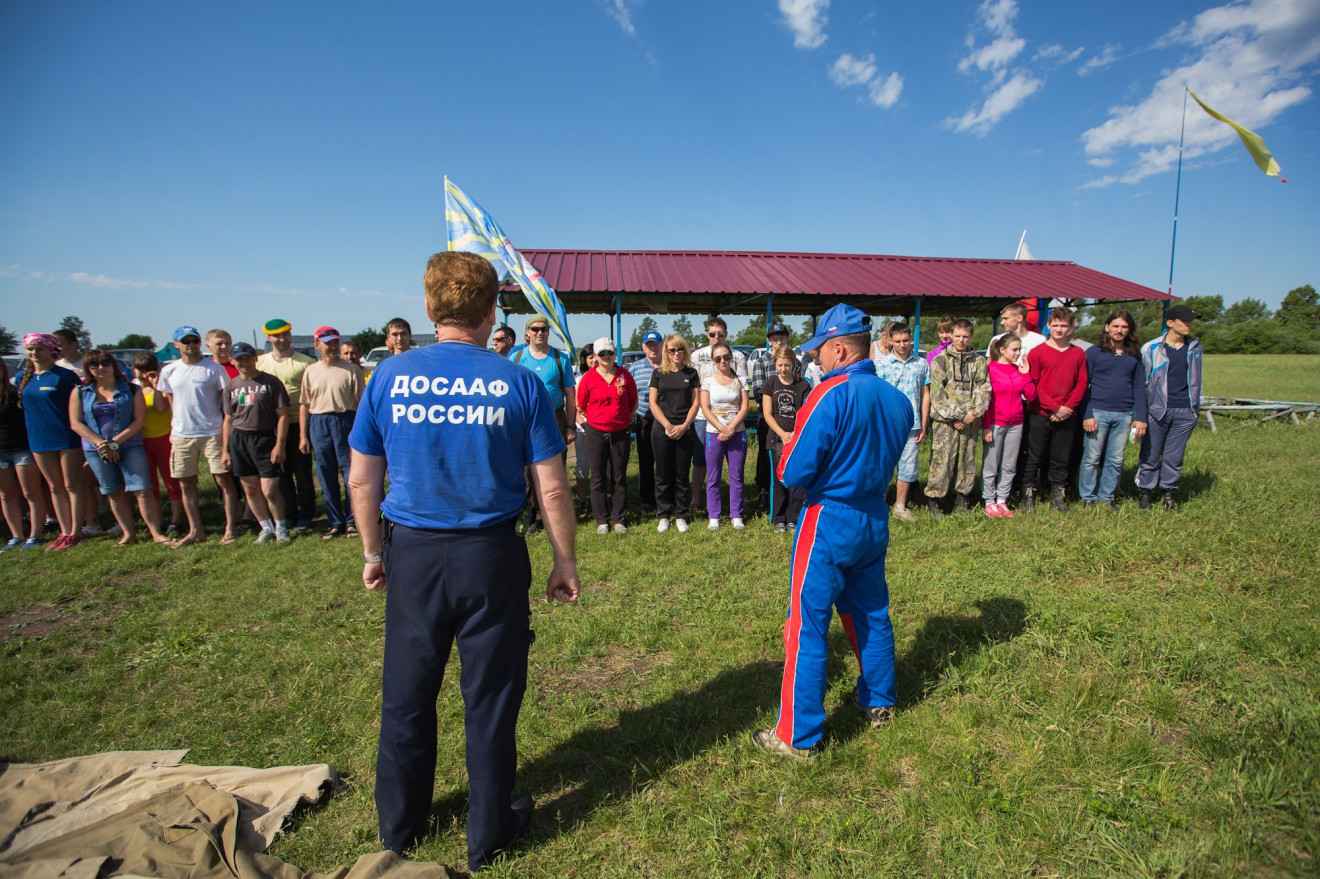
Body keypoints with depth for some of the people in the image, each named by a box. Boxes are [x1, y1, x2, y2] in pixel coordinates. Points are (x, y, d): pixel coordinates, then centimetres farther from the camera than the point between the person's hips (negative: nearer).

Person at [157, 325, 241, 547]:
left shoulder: (214, 369, -2)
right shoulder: (169, 371, 8)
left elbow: (226, 402, -2)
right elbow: (162, 407, 13)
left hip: (212, 433, -4)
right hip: (181, 435, 4)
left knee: (224, 480, -2)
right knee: (186, 484, 9)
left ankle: (231, 527, 5)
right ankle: (195, 530, 20)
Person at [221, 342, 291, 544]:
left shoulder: (270, 382, -3)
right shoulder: (231, 386, 11)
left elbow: (283, 414, -5)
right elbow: (228, 419, 15)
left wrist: (280, 445, -11)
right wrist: (225, 450, 11)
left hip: (265, 437, -5)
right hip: (239, 439, 5)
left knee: (269, 491, -7)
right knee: (250, 489, 8)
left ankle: (281, 527, 14)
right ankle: (266, 527, 23)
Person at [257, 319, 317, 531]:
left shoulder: (305, 362, -5)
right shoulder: (260, 362, 9)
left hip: (297, 424, -4)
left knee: (302, 472, 4)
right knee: (281, 473, 11)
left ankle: (305, 515, 15)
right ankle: (289, 515, 21)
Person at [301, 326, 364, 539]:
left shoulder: (351, 370, -1)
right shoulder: (310, 371, 10)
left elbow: (360, 402, -2)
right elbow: (304, 404, 12)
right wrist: (303, 436, 7)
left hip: (345, 420, -4)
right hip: (318, 424, 4)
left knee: (351, 474, -1)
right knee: (326, 479, 8)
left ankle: (352, 521, 12)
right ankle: (336, 522, 19)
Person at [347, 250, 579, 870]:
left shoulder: (389, 376, -3)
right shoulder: (519, 383, -8)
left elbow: (362, 480, 3)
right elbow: (552, 489, -7)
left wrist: (373, 552, 16)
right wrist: (565, 562, 4)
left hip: (412, 556, 2)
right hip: (491, 558, -2)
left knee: (406, 696, 20)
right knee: (489, 700, 14)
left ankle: (399, 824, 42)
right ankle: (488, 833, 33)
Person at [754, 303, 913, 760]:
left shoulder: (831, 395, -20)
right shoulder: (897, 399, 3)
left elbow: (793, 473, -19)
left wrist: (788, 452, 1)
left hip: (829, 521, -7)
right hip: (876, 518, 8)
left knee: (808, 626, 1)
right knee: (871, 614, 23)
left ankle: (798, 736, 11)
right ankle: (879, 703, 41)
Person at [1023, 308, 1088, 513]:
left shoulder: (1078, 354, 9)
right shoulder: (1037, 352, -1)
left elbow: (1082, 384, 7)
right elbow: (1033, 385, -5)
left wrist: (1068, 407, -8)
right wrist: (1054, 407, -11)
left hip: (1067, 416, 3)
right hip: (1040, 414, -3)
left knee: (1061, 459, 8)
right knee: (1035, 458, 2)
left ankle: (1058, 499, 18)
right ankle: (1028, 497, 10)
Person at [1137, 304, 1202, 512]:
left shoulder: (1195, 347, 11)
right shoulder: (1152, 348, -2)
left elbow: (1196, 379, 20)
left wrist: (1197, 407, 17)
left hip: (1185, 412, 3)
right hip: (1157, 409, -3)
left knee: (1175, 456, 6)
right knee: (1151, 454, 2)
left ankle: (1169, 492, 17)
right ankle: (1144, 491, 13)